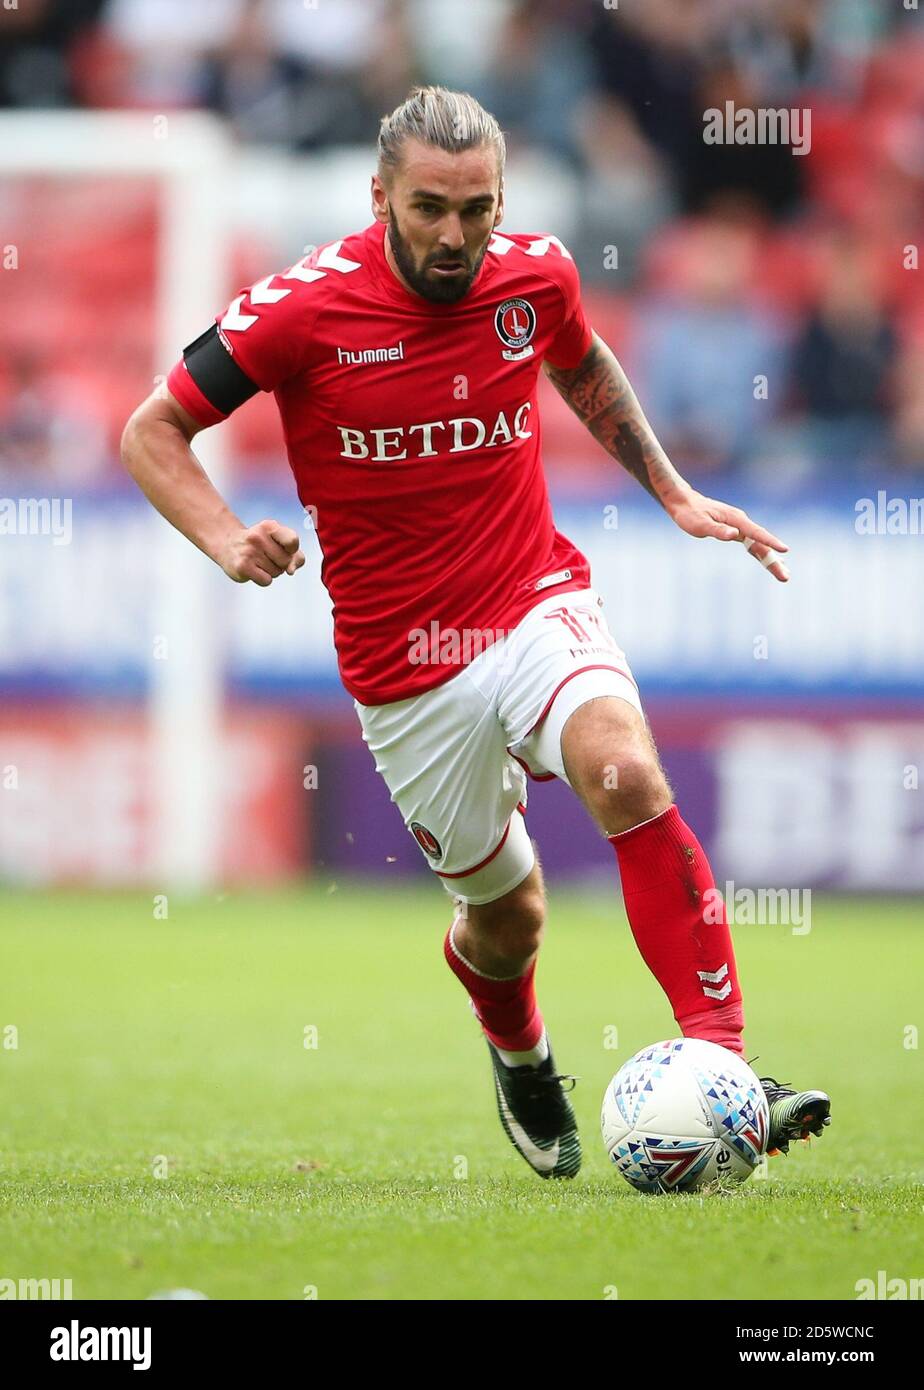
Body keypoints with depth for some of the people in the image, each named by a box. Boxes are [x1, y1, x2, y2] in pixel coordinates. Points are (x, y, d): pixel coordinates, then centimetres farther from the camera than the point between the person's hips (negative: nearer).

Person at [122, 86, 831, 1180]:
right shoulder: (305, 308, -14)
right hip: (405, 667, -1)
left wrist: (674, 493, 17)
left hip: (539, 606, 1)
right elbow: (152, 431, -5)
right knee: (506, 913, 9)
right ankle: (520, 1062, 46)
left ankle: (722, 1065, -32)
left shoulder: (536, 276, -4)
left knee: (627, 775, -29)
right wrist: (226, 540, -22)